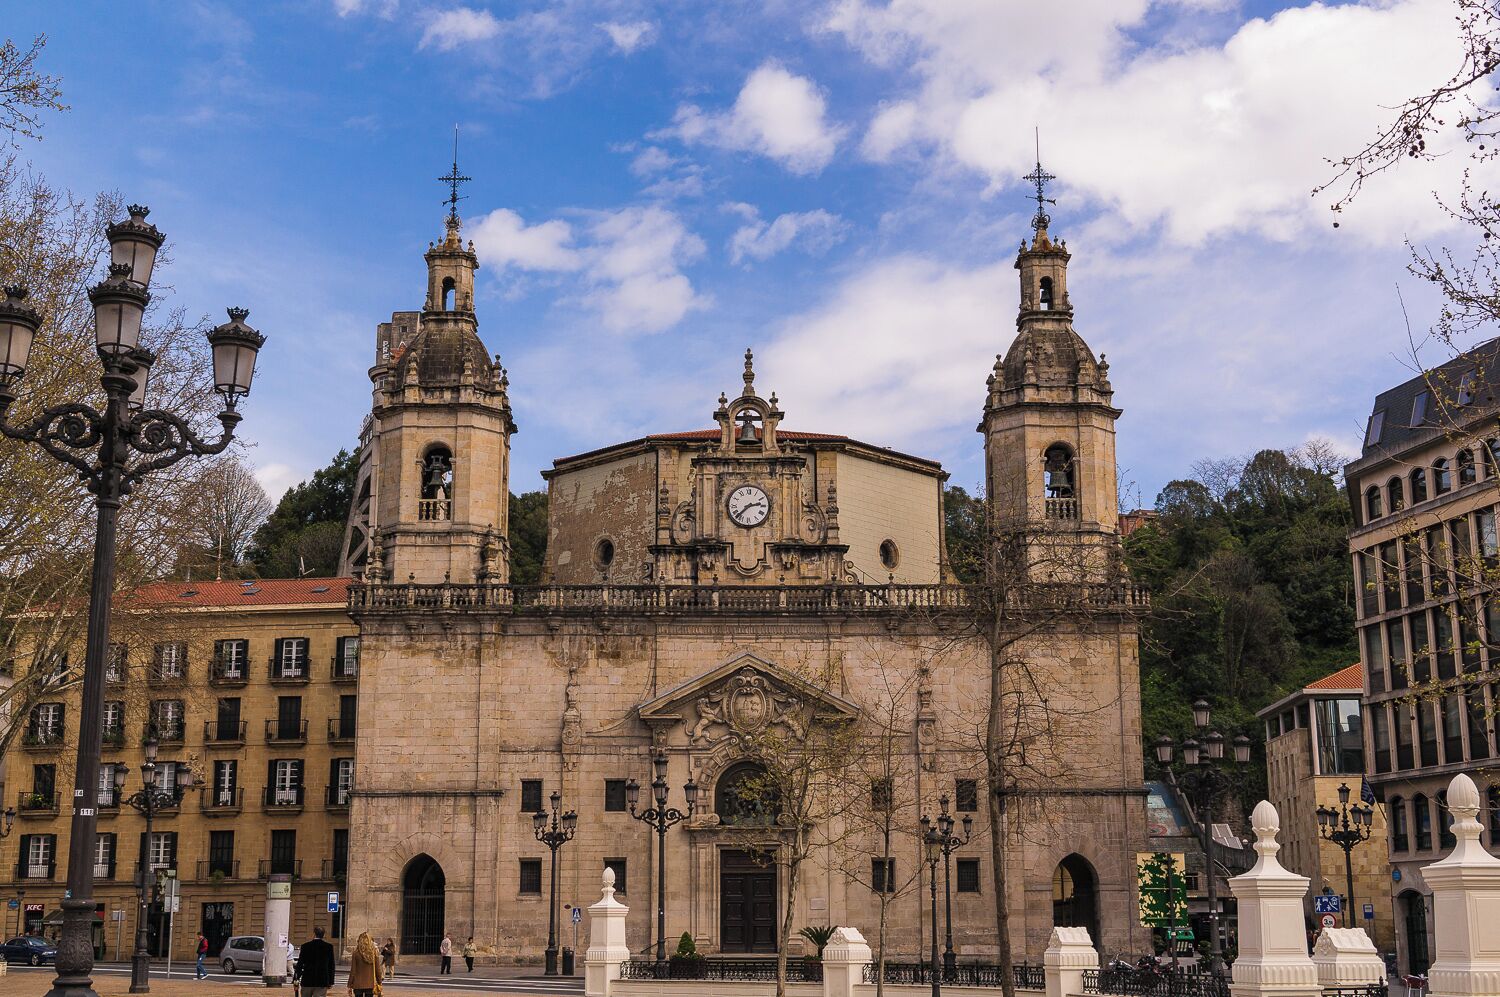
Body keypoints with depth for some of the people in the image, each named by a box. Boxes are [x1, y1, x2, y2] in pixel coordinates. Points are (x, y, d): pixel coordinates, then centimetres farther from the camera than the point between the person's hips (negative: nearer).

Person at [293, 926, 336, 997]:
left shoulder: (305, 946, -5)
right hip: (322, 982, 0)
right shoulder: (329, 947, -2)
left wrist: (296, 978, 9)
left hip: (307, 981, 0)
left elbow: (300, 964, -1)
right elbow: (331, 966, 3)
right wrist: (331, 982, 11)